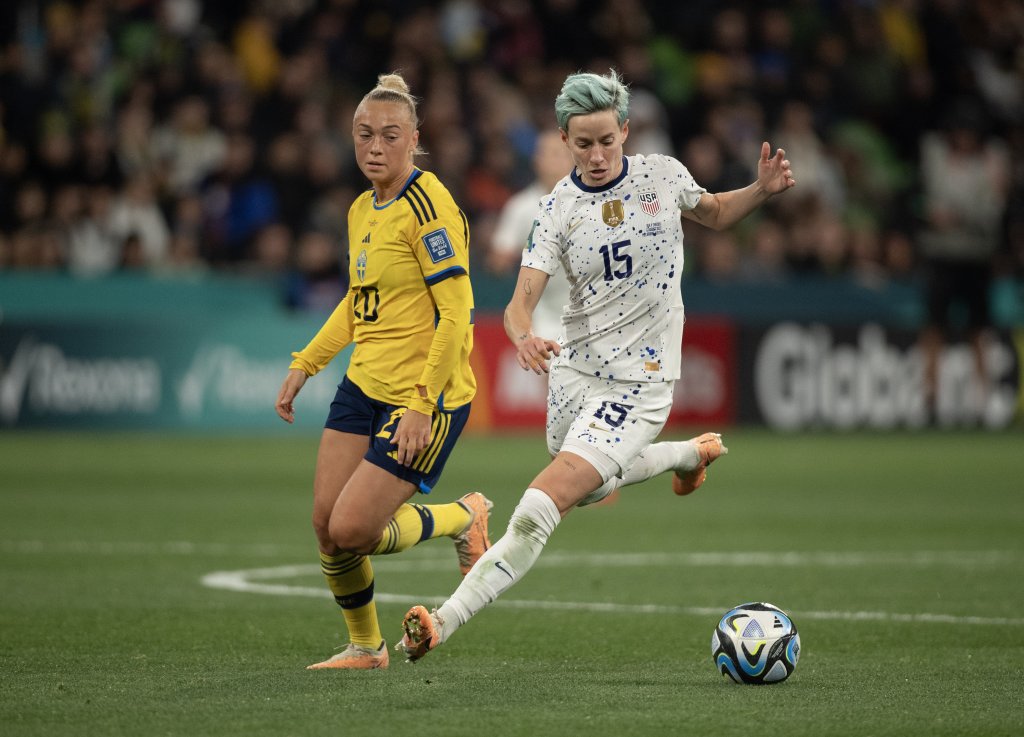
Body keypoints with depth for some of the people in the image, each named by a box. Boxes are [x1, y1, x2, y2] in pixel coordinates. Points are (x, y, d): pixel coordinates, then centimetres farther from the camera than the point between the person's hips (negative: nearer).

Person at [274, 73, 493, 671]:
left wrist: (423, 406, -22)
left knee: (352, 531, -11)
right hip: (364, 387, 8)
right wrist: (306, 364, 18)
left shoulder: (429, 206, -16)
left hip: (426, 397, -8)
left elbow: (457, 315, -19)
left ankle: (464, 518, 14)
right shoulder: (362, 211, 10)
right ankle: (365, 646, 22)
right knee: (326, 525, 1)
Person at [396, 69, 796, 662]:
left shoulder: (663, 175, -5)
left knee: (541, 508, -16)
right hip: (574, 372, 4)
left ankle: (445, 623, -15)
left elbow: (713, 215, 18)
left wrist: (762, 191, -2)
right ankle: (689, 455, 53)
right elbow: (521, 302, -15)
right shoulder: (558, 210, -7)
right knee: (587, 489, 28)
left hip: (638, 383, -4)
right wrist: (525, 337, -38)